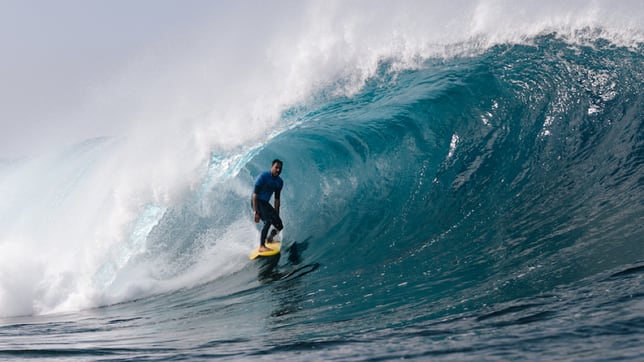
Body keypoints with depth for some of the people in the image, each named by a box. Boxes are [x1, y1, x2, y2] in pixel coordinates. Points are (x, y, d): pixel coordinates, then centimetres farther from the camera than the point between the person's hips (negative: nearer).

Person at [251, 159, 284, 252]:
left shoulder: (279, 182, 2)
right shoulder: (263, 176, -18)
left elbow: (277, 199, 8)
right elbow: (255, 194, -21)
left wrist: (277, 215, 2)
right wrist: (256, 212, -26)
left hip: (266, 203, 7)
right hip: (257, 202, -7)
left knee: (279, 226, 3)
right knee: (269, 220, -28)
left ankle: (269, 239, 32)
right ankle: (262, 246, -27)